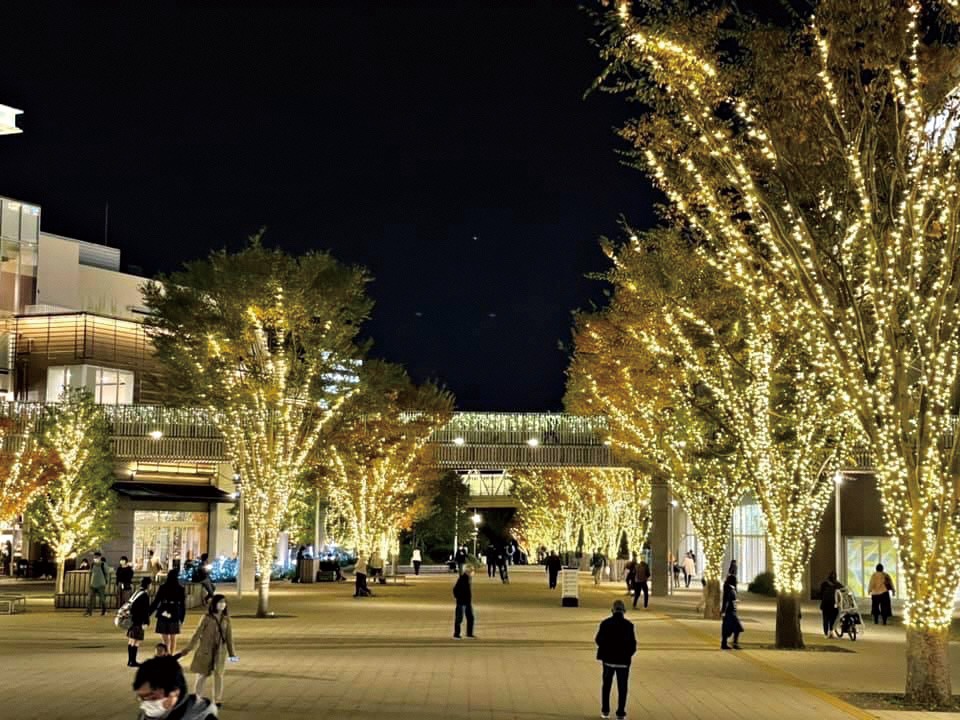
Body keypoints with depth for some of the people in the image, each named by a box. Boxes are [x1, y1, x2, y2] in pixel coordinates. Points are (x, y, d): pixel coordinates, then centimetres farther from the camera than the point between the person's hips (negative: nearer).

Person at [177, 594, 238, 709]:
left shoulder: (226, 619, 1)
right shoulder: (207, 618, -7)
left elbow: (229, 636, 6)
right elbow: (197, 634, -4)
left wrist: (231, 653, 7)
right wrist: (188, 649, -3)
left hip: (220, 651, 2)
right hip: (206, 651, -2)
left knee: (218, 675, 1)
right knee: (202, 674, 5)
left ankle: (218, 700, 11)